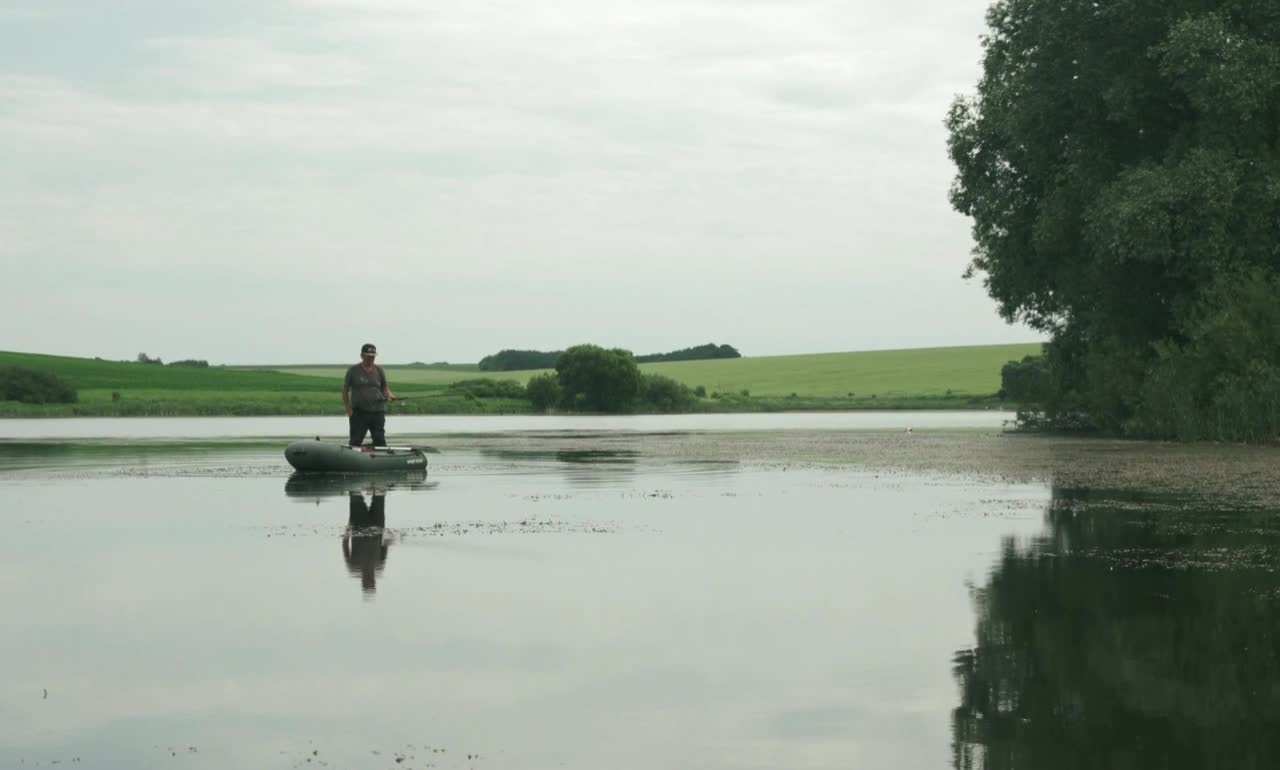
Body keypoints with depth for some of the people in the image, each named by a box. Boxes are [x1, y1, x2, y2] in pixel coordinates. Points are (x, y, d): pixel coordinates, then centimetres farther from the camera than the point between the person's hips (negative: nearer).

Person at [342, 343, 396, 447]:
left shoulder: (379, 371, 9)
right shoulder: (353, 371, 2)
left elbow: (385, 387, 16)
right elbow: (345, 390, 7)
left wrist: (389, 395, -8)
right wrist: (348, 409, -2)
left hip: (377, 411, 2)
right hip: (359, 412, -2)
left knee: (380, 440, 0)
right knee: (355, 442, -2)